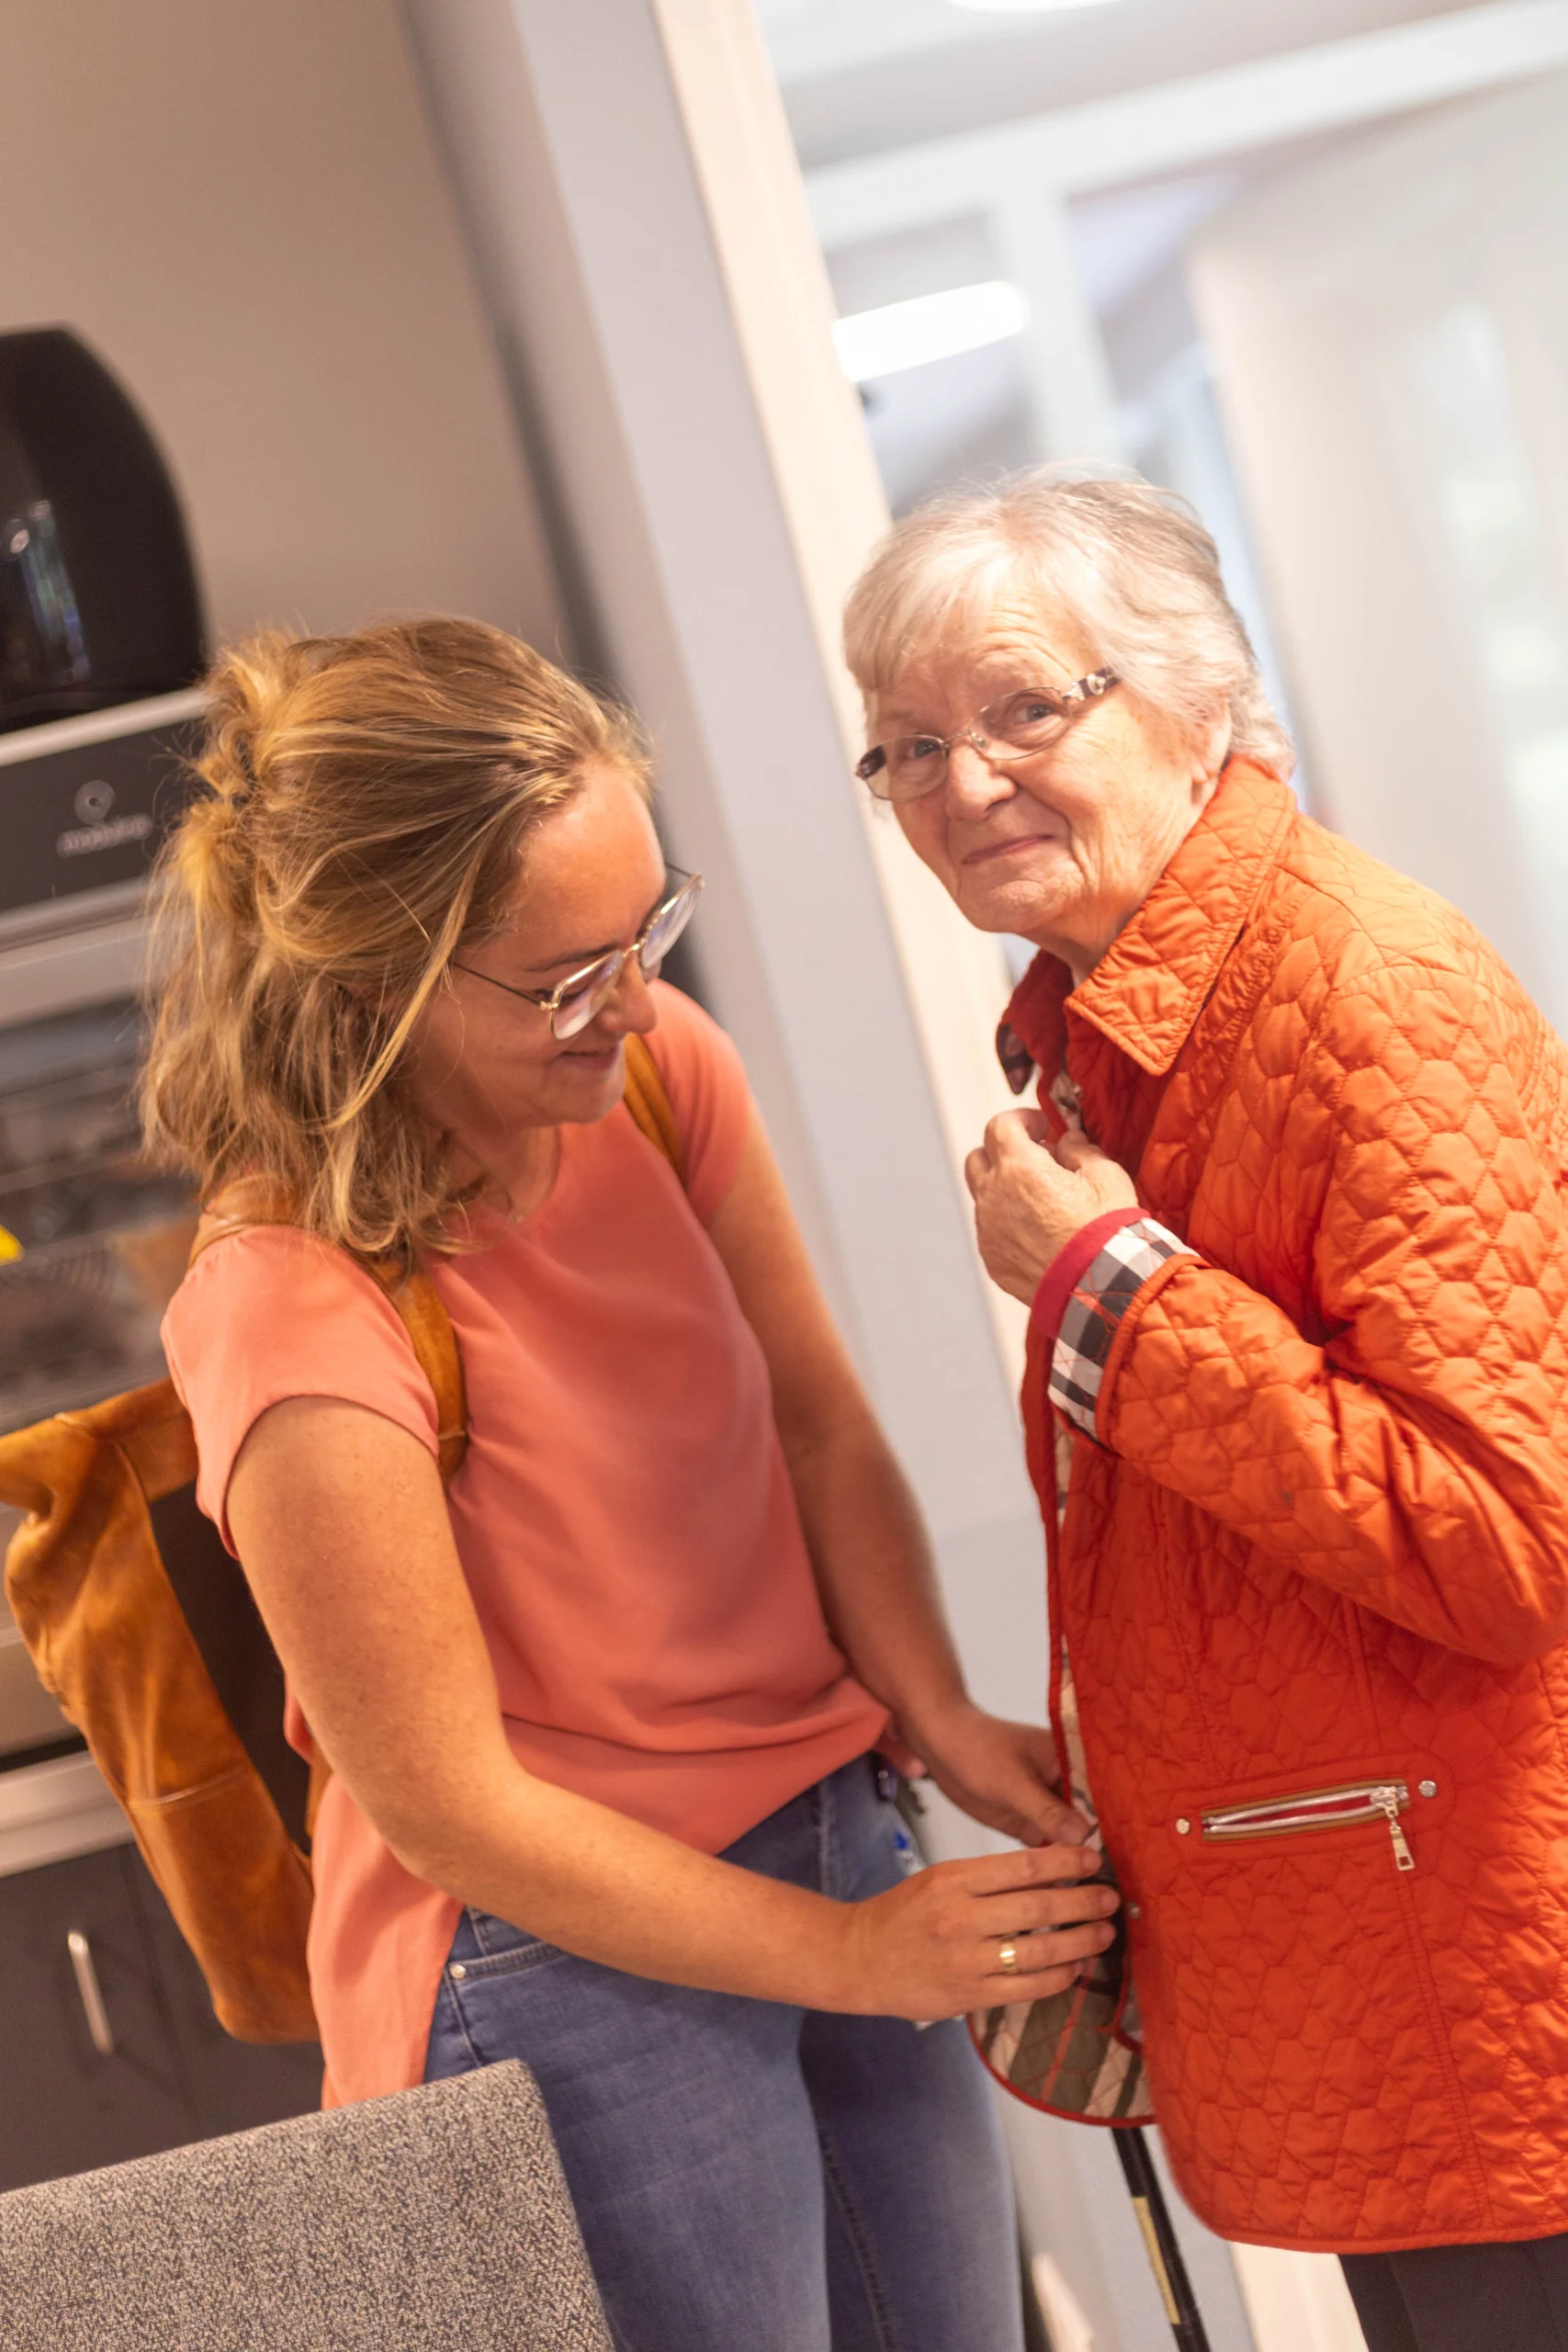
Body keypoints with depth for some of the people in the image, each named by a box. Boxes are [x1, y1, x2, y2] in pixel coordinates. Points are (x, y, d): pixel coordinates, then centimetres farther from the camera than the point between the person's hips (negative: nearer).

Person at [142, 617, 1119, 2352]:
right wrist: (849, 1954, -13)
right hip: (573, 1964, -6)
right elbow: (450, 1808, -19)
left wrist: (943, 1726, -12)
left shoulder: (658, 1068, -8)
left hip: (826, 1835, 7)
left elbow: (821, 1427, 1)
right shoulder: (303, 1327, -28)